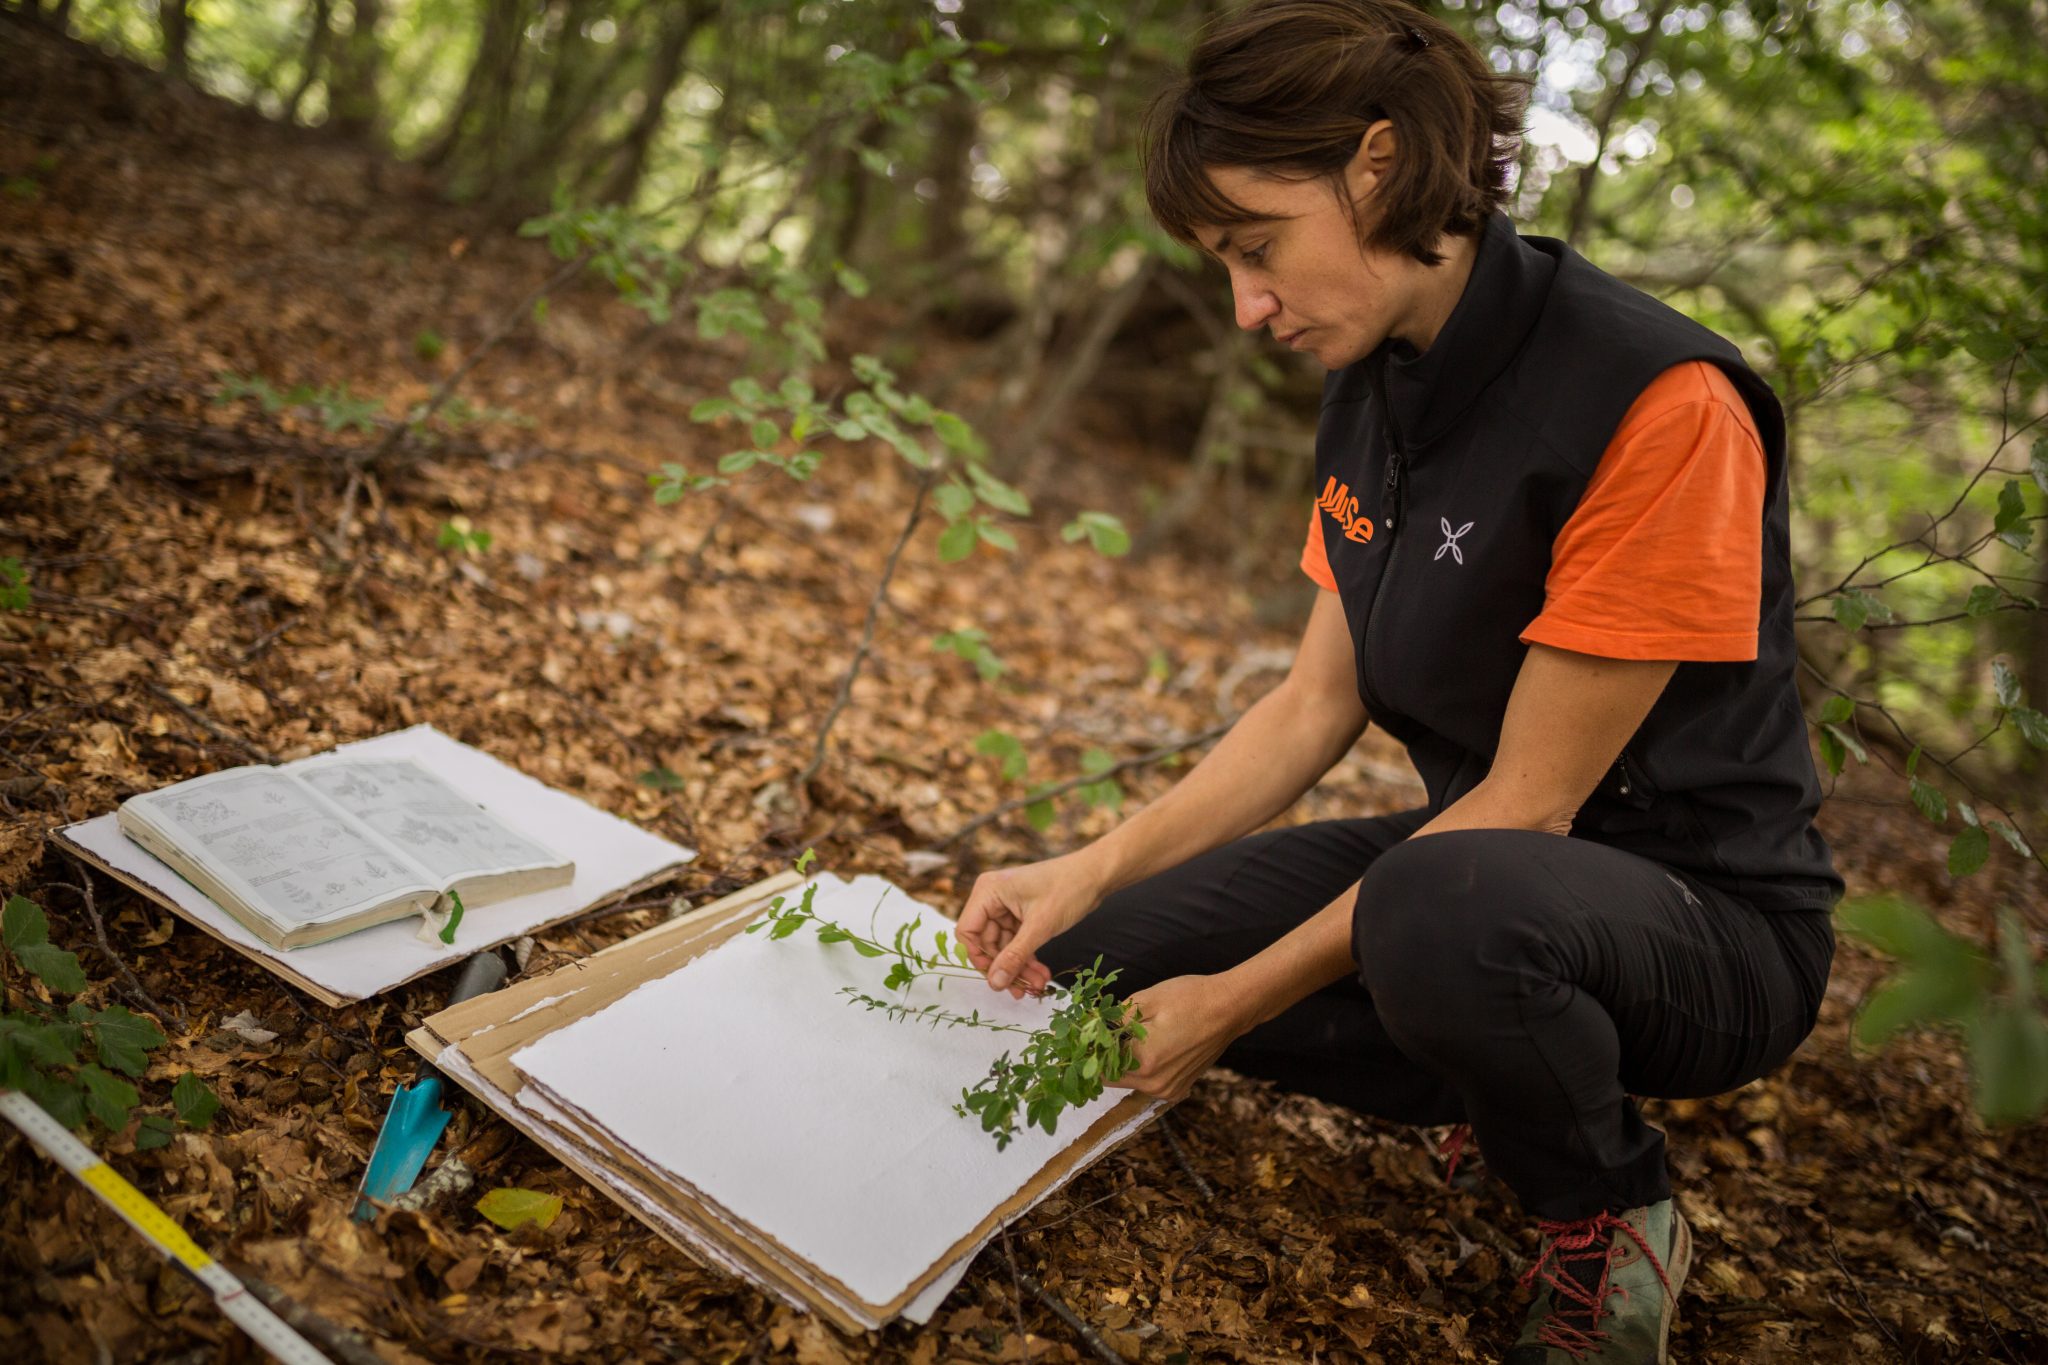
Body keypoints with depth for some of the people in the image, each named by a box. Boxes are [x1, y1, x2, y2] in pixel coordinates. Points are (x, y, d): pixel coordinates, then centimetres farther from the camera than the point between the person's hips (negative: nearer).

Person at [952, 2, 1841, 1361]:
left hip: (1701, 910, -7)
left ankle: (1616, 1223, -5)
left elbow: (1530, 802, -23)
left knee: (1446, 908, -41)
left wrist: (1240, 998, -20)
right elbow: (1314, 706, 3)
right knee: (1096, 954, -4)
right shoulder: (1371, 393, 1)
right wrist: (1094, 870, -8)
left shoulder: (1658, 403, -24)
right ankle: (1534, 1081, 8)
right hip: (1474, 849, 7)